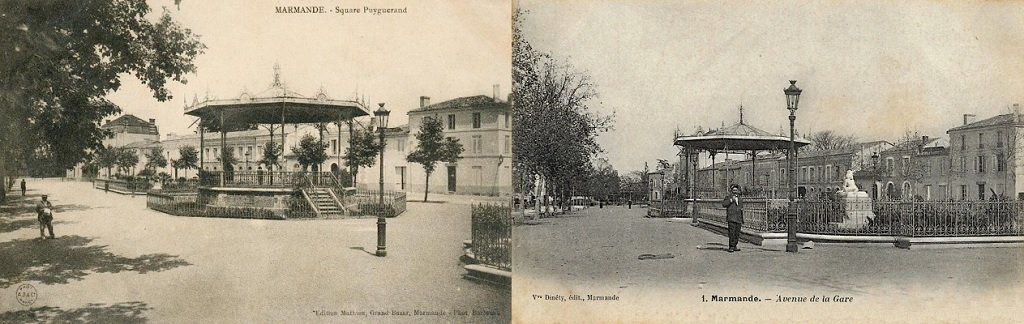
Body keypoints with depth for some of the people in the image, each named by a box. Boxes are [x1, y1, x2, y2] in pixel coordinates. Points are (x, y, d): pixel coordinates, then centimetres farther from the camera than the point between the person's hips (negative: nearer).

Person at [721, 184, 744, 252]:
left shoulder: (740, 200, 21)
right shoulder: (728, 198, 5)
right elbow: (723, 204, -13)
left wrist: (742, 221, 21)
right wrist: (731, 200, -17)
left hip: (738, 219, 5)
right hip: (731, 218, -5)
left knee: (737, 234, 3)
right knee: (732, 233, -12)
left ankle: (734, 247, 10)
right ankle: (731, 247, -9)